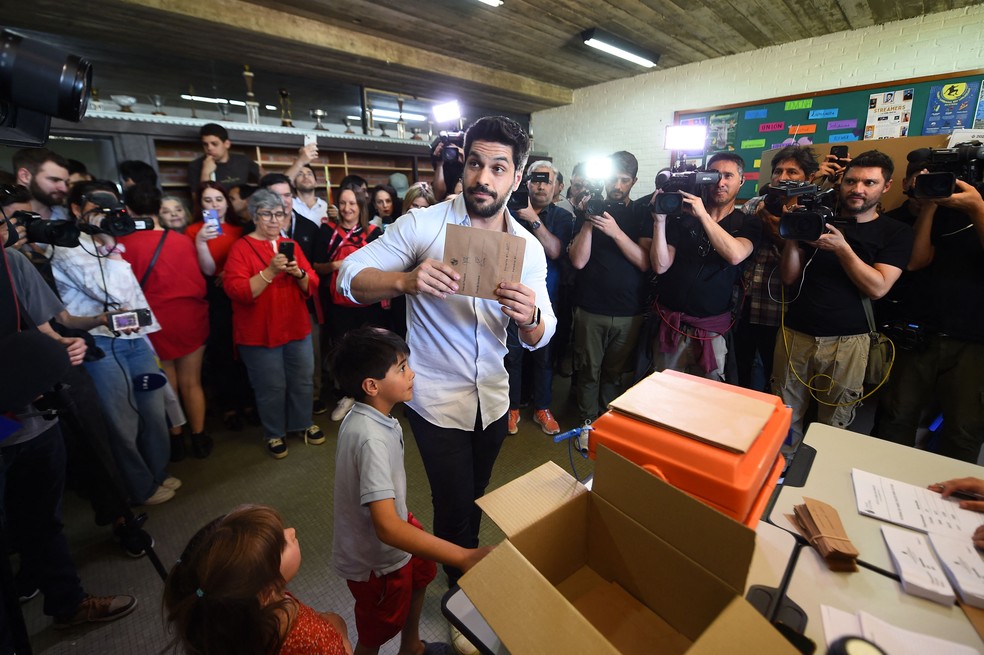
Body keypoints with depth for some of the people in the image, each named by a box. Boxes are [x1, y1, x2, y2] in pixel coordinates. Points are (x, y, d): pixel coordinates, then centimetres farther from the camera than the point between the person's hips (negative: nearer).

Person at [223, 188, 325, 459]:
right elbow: (237, 292, -17)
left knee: (303, 381, 13)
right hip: (260, 333, -4)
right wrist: (270, 271, -26)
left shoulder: (291, 245, 9)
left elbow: (312, 286, 5)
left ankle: (301, 424, 34)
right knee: (271, 387, 4)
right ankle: (275, 434, 27)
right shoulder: (241, 247, -5)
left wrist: (299, 273, -16)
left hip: (297, 328, 5)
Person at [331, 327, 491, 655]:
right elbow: (387, 529, -41)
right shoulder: (371, 438, -38)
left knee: (421, 571, 30)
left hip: (391, 521, 9)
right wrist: (463, 556, -42)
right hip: (376, 556, -8)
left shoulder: (365, 414, -8)